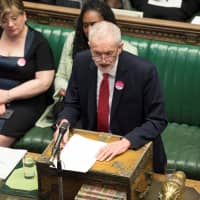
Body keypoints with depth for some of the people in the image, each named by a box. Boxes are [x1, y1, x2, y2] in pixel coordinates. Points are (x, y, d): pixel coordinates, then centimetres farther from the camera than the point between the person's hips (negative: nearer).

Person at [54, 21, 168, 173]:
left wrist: (126, 142, -29)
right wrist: (64, 122, -19)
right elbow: (73, 104, 4)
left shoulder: (144, 71, -19)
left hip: (135, 148, -3)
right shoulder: (82, 62, -8)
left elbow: (157, 120, -14)